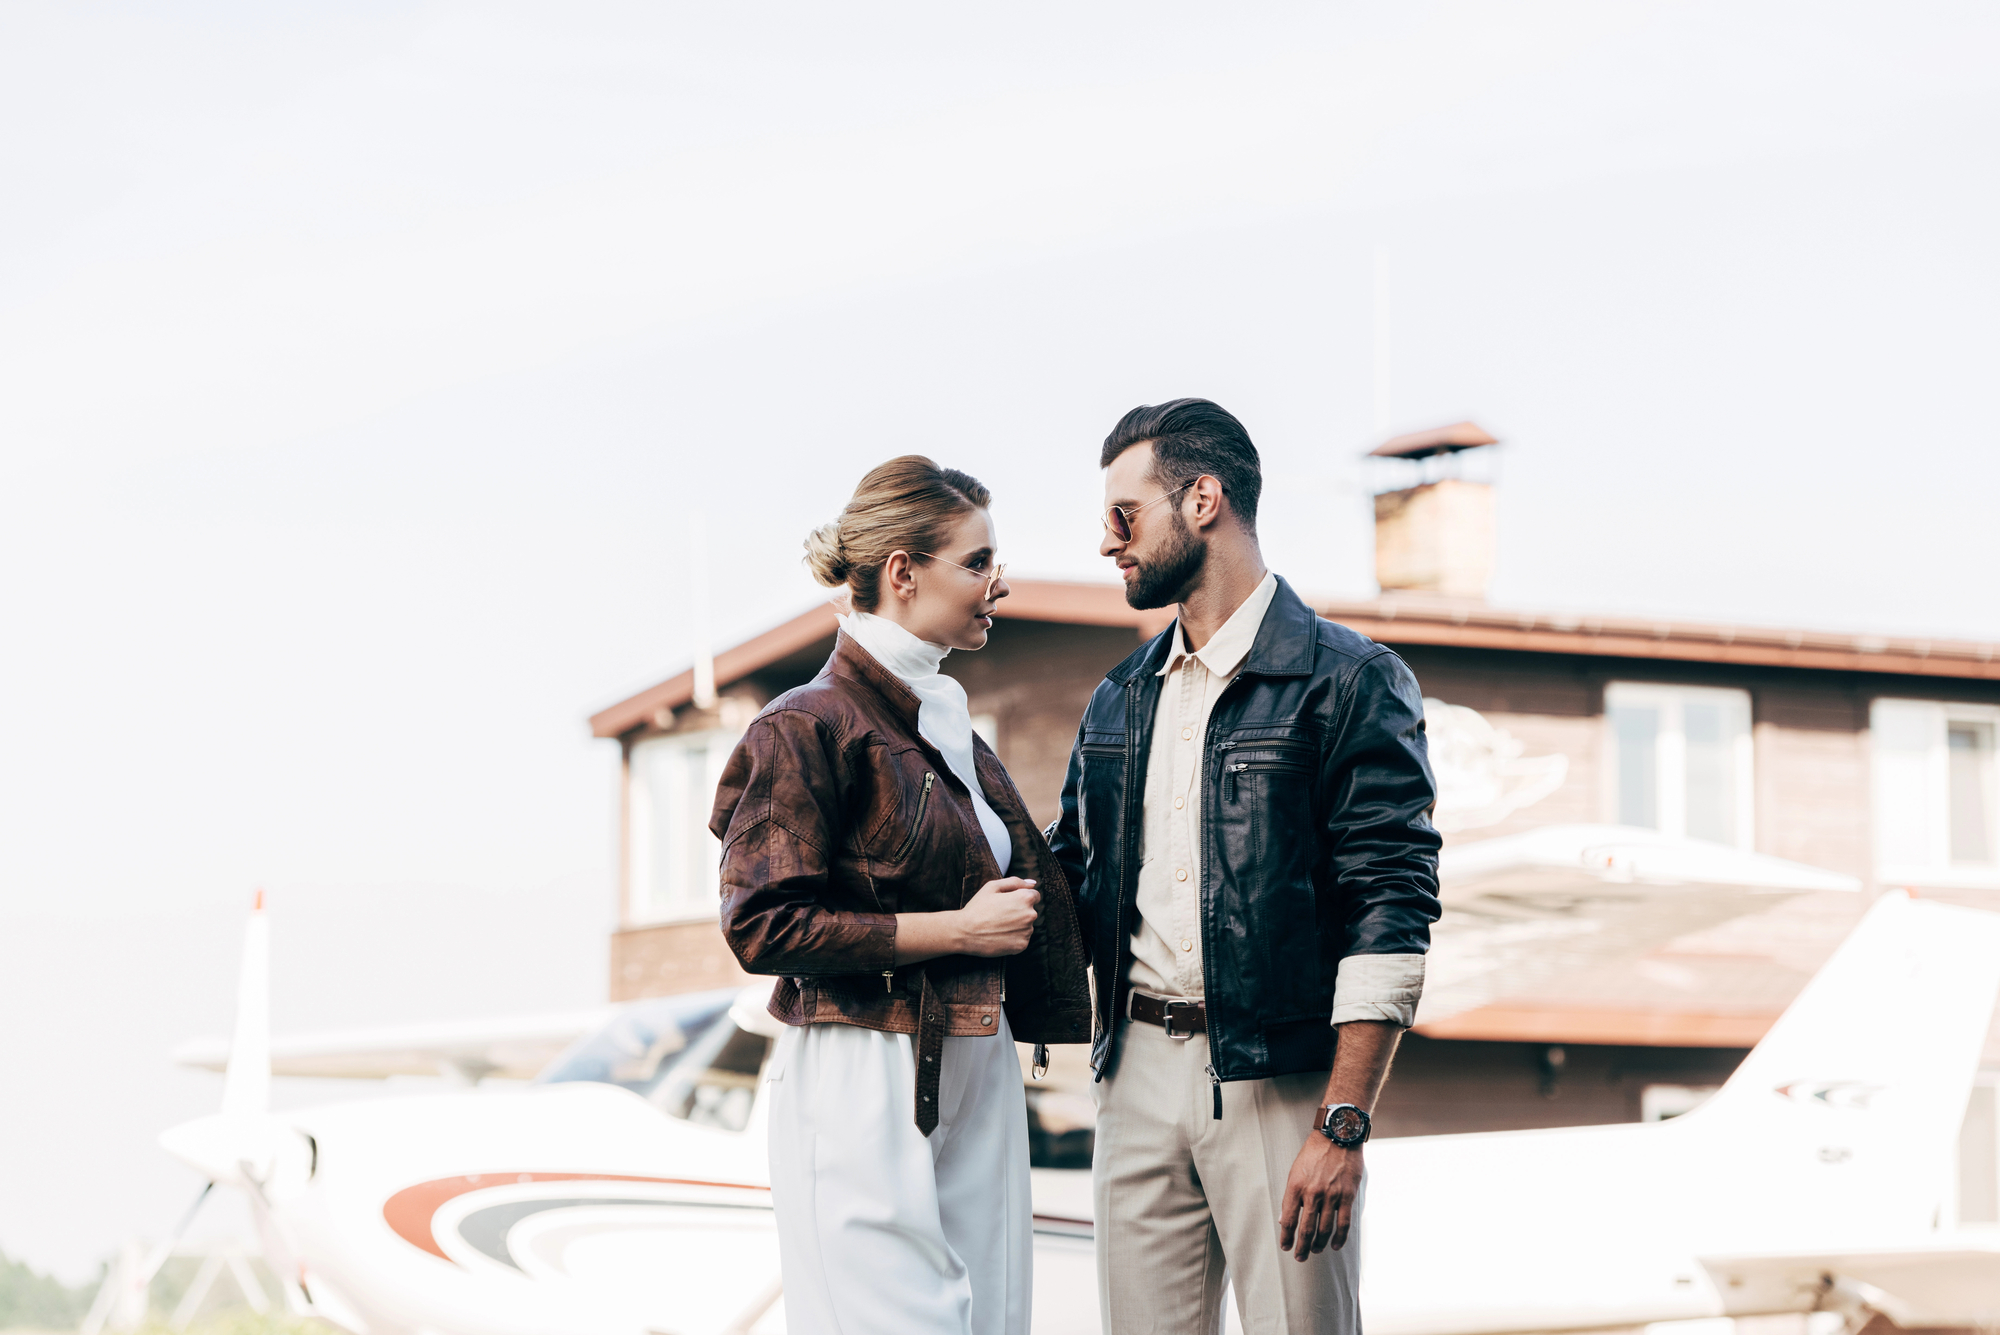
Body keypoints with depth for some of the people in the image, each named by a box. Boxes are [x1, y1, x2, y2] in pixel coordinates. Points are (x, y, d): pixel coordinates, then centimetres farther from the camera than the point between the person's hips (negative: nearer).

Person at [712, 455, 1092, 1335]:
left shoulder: (948, 726, 17)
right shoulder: (814, 724, -8)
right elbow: (762, 925, -15)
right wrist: (961, 929, -13)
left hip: (977, 1078, 8)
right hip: (864, 1084, -8)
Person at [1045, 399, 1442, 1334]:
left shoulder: (1348, 682, -5)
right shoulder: (1119, 701, 15)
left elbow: (1391, 914, -11)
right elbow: (1069, 878, 23)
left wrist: (1343, 1125, -16)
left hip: (1279, 1082, -6)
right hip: (1138, 1074, 6)